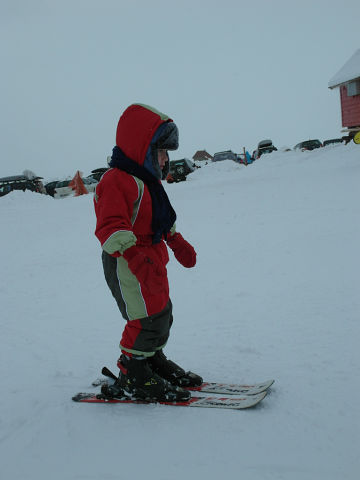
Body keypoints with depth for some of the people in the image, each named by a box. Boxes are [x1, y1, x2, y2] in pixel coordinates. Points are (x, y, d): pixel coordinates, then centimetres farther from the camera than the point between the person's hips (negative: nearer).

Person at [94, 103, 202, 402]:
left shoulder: (147, 181, 16)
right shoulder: (117, 181, -19)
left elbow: (162, 220, 30)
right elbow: (111, 227, -31)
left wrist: (179, 244, 32)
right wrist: (137, 258, -42)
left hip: (152, 262, 10)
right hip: (127, 266, -10)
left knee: (162, 314, 17)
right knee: (148, 318, -9)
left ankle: (155, 362, 34)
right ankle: (132, 378, 4)